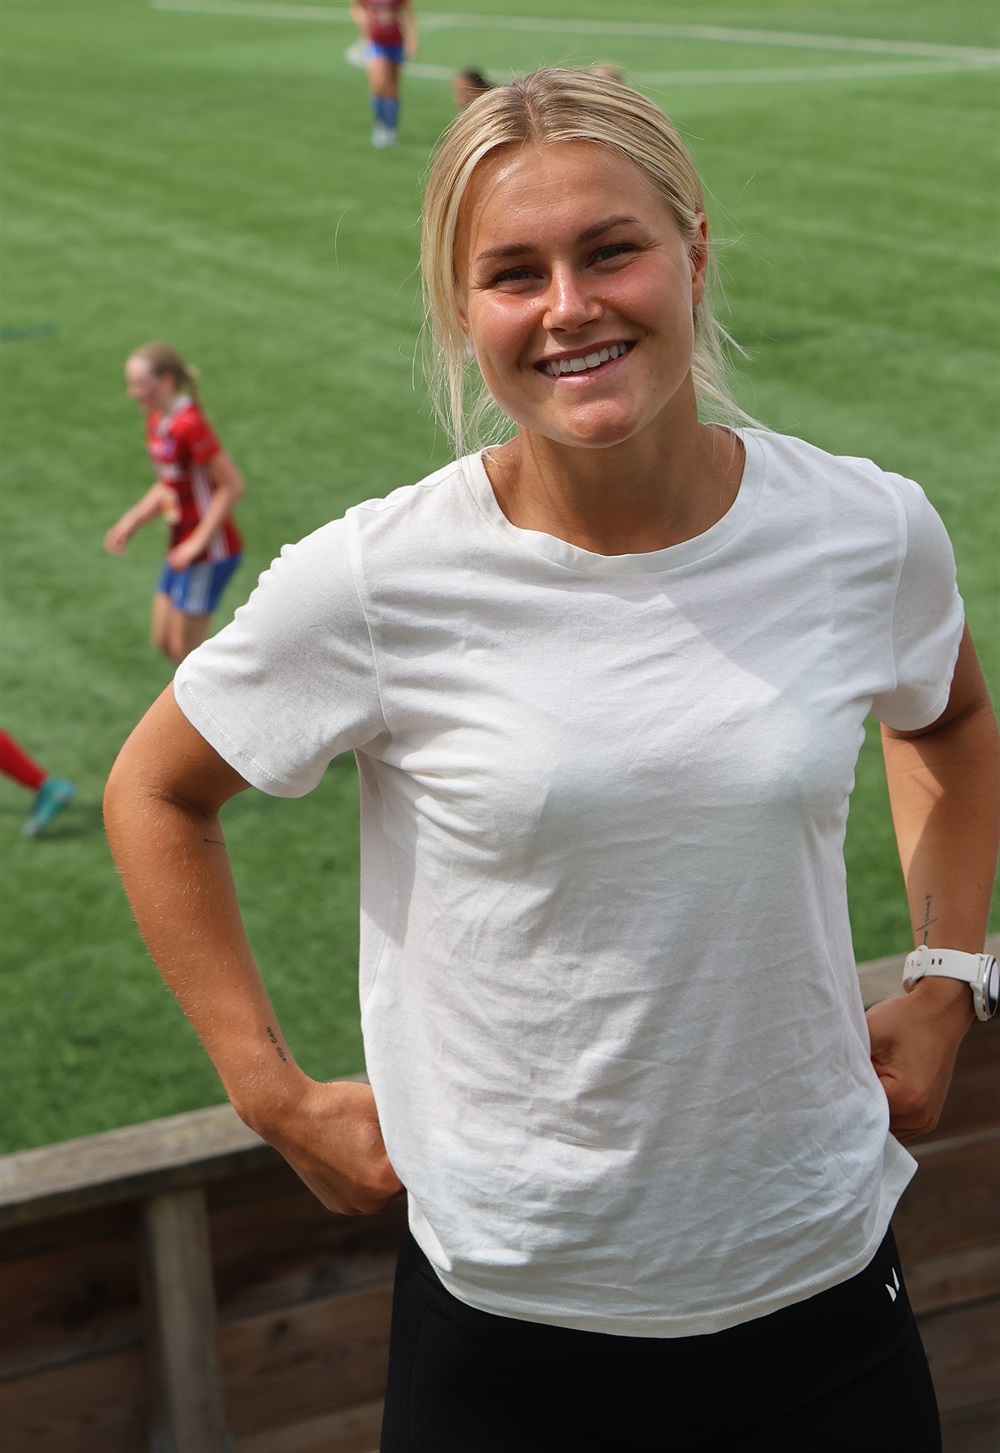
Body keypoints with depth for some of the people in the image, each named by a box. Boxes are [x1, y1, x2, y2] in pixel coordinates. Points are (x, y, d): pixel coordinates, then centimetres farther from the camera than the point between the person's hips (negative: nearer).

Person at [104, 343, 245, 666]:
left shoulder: (190, 425, -22)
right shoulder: (157, 422, 7)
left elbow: (233, 486, -22)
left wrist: (199, 541, -20)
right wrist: (131, 523, 6)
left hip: (211, 551, -10)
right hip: (183, 546, 10)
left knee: (184, 648, 0)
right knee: (164, 642, 16)